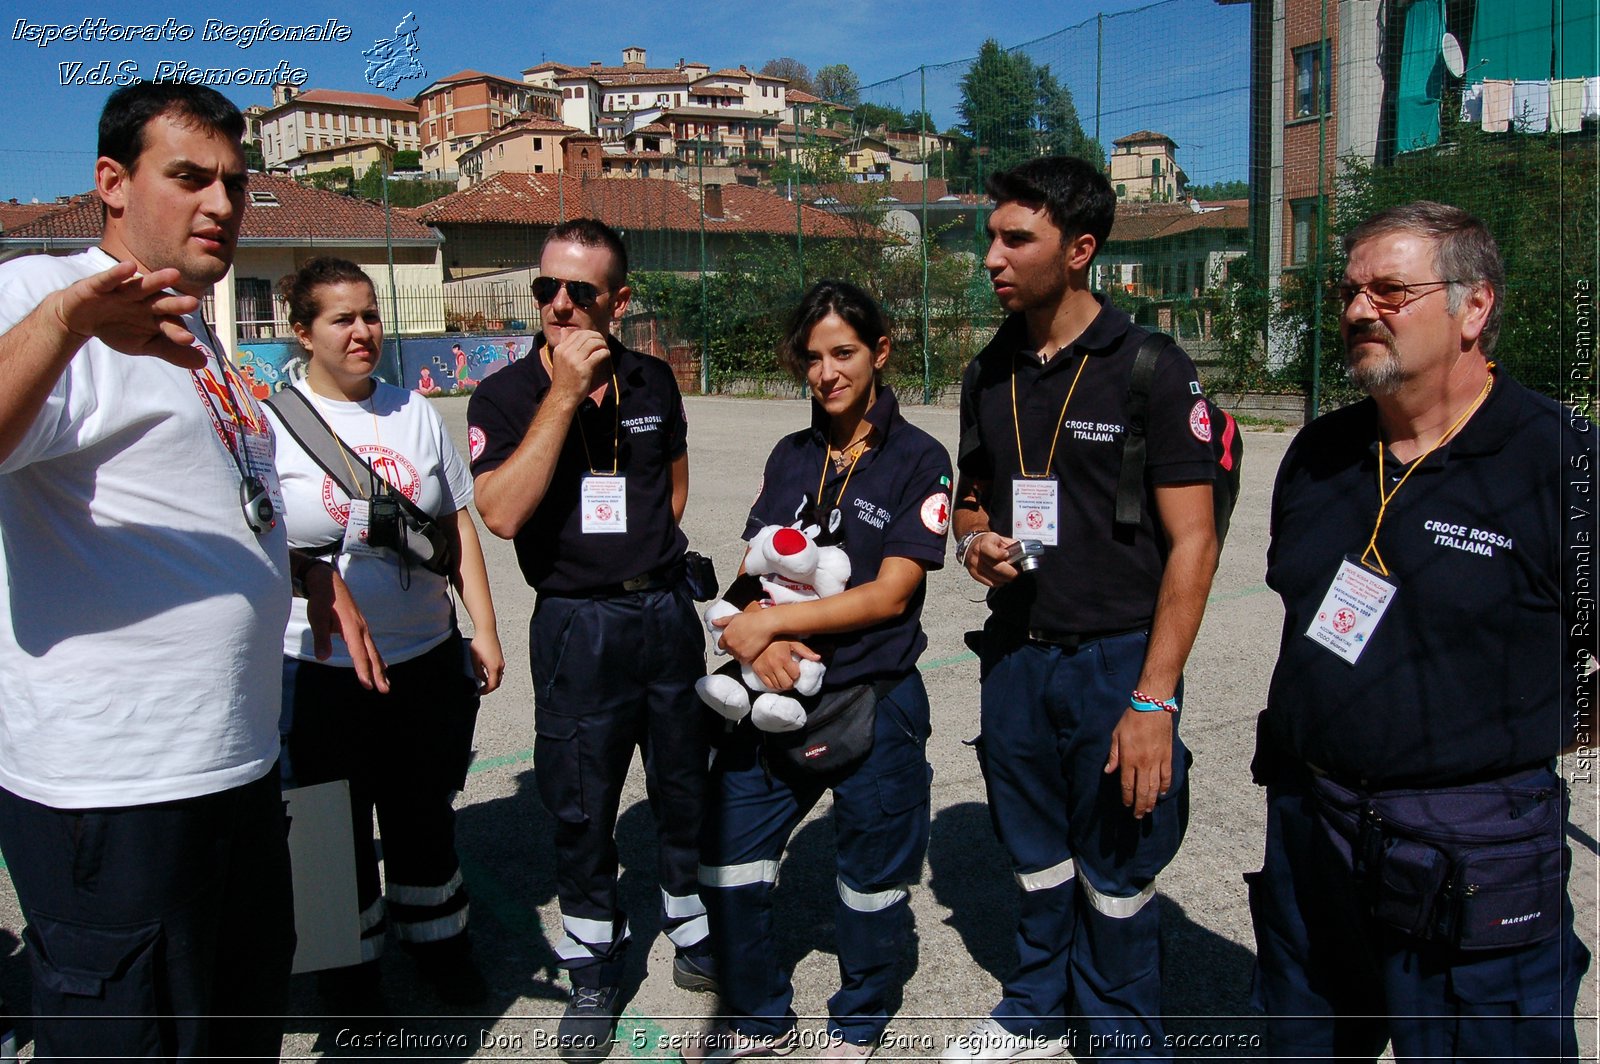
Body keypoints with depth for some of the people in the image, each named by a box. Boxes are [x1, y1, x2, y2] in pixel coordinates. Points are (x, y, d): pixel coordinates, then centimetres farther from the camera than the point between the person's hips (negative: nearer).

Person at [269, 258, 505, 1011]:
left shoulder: (414, 412, 4)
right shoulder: (270, 422, -7)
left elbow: (459, 526, 8)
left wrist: (483, 627, 6)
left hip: (427, 660, 3)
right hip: (320, 673, -3)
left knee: (425, 814, 18)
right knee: (339, 830, 13)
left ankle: (436, 936, 40)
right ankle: (351, 965, 34)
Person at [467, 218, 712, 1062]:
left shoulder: (653, 382, 5)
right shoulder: (505, 396, -7)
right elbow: (503, 512, -23)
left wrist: (658, 539, 8)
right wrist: (564, 394, -23)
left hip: (666, 610, 3)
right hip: (577, 623, -3)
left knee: (687, 784, 15)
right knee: (582, 808, 6)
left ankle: (694, 934, 36)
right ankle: (593, 975, 25)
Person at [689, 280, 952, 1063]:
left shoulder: (918, 460, -7)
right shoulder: (789, 457, 9)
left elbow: (889, 593, -14)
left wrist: (772, 620, -16)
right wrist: (759, 639, -14)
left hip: (874, 701, -5)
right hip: (774, 696, 5)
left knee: (870, 879, 11)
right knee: (728, 862, 10)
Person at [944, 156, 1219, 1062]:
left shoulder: (1152, 369, -11)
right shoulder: (991, 373, 7)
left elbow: (1193, 543, -14)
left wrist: (1154, 698, -19)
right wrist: (977, 542, -5)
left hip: (1115, 659, -5)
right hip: (1015, 654, 5)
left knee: (1117, 875, 8)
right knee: (1036, 856, 19)